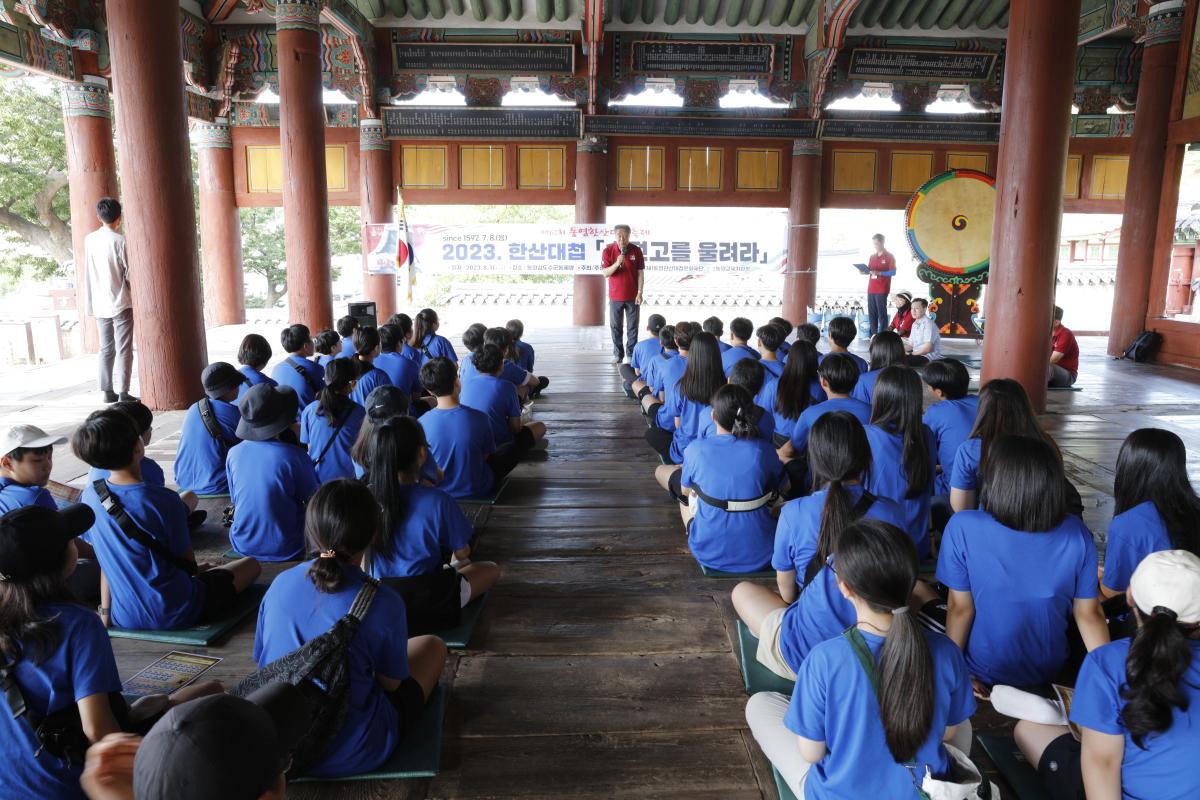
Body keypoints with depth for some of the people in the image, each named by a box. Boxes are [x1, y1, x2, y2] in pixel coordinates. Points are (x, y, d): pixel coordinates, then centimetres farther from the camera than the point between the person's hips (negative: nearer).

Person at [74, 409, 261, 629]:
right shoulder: (163, 501, -25)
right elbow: (188, 563, -12)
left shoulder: (90, 495, -7)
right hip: (174, 616, -7)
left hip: (124, 619, 8)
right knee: (251, 565, 12)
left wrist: (105, 613, 10)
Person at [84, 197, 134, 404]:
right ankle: (123, 392, -5)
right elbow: (130, 273, -7)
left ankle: (108, 391, 11)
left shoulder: (89, 240, 5)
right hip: (121, 302, -5)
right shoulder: (120, 241, -11)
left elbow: (88, 274, 10)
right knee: (124, 349, -2)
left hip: (100, 305, 5)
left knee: (106, 349, 11)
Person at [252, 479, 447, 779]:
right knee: (432, 646, 16)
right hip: (350, 757, -5)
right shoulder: (383, 604, -24)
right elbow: (391, 683, -9)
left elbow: (261, 661, 4)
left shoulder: (280, 584, -10)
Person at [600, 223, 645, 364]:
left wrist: (640, 293, -6)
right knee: (615, 327, 7)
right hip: (615, 296, 0)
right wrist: (617, 263, -26)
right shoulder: (608, 251, -5)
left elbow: (641, 273, -2)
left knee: (632, 327, 6)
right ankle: (618, 354, 19)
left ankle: (631, 354, 16)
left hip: (632, 296, 0)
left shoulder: (636, 250, -5)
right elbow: (605, 273, -10)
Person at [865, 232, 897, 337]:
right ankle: (873, 334, 11)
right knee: (872, 312, 5)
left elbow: (893, 272, -9)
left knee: (882, 313, -6)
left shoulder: (889, 256, -1)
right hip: (871, 289, 6)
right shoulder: (872, 256, 17)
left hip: (882, 290, -6)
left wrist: (879, 273, -21)